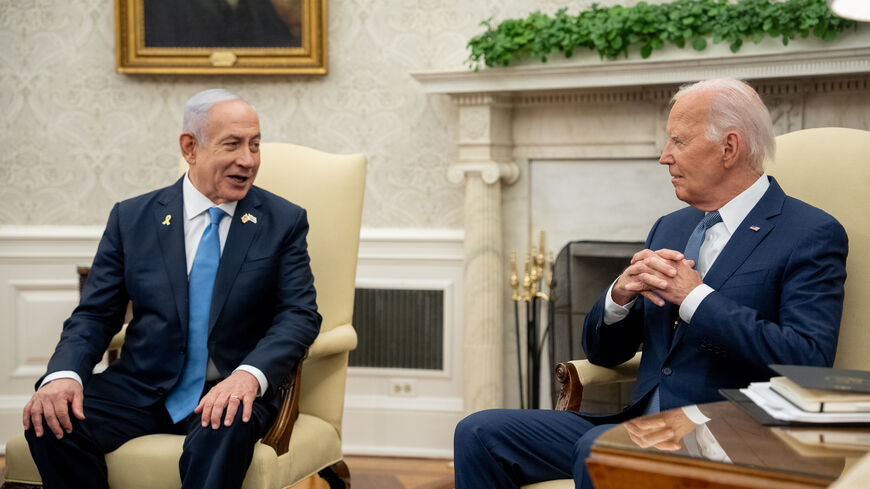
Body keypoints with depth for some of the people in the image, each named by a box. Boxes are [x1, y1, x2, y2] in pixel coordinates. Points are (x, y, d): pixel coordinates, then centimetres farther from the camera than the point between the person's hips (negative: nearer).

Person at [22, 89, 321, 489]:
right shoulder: (131, 218, 7)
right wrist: (64, 374, -17)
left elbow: (300, 314, -6)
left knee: (224, 431, -37)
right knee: (49, 421, -23)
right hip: (141, 389, 2)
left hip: (229, 392, -2)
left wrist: (249, 375, -26)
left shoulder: (284, 222, 4)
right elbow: (95, 314, 5)